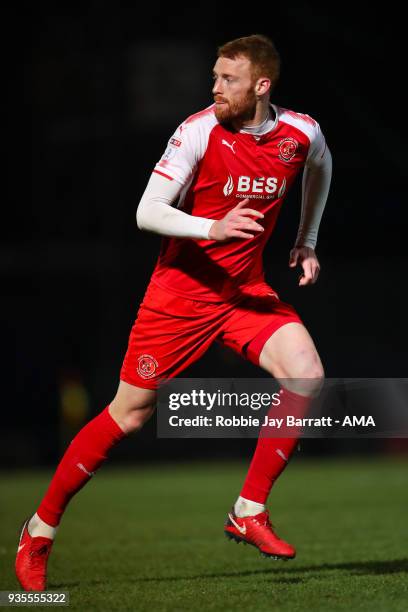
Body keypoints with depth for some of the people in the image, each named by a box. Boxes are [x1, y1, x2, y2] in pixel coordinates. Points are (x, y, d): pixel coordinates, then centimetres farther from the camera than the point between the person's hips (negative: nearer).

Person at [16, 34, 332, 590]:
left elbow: (319, 168, 22)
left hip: (245, 289, 4)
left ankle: (249, 512, -5)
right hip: (181, 291, -4)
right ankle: (40, 530, 13)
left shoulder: (300, 133, -4)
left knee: (306, 376, -19)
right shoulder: (200, 131, -16)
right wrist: (214, 227, -33)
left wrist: (306, 242, 19)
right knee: (128, 415, -2)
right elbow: (147, 213, -18)